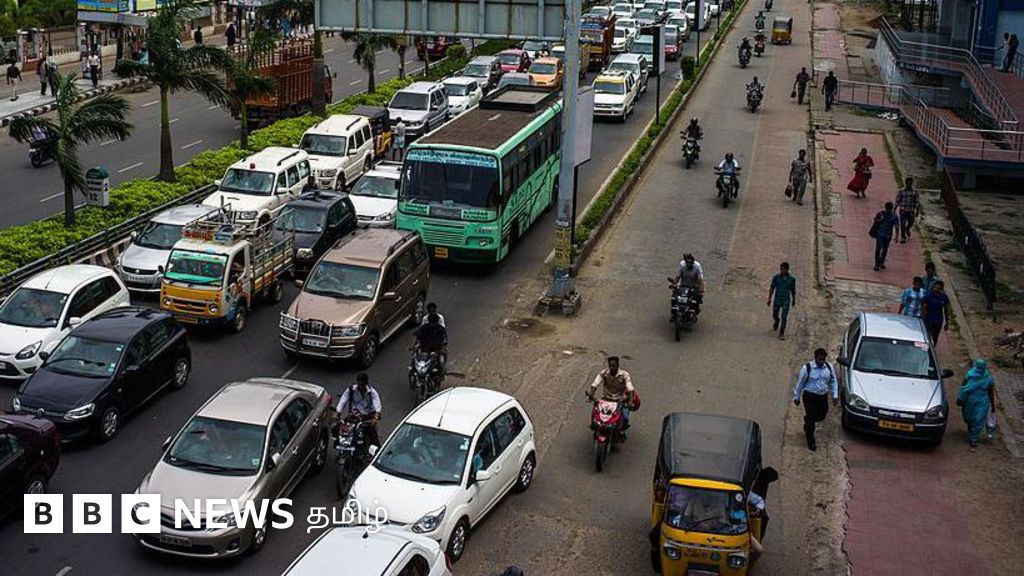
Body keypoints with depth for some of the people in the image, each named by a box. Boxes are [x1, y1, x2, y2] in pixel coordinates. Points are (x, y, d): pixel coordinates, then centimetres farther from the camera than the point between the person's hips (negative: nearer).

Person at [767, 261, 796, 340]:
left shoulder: (792, 278, -9)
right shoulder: (776, 277, -11)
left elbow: (793, 290, 4)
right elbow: (771, 288, -5)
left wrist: (794, 300, 13)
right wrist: (769, 299, -8)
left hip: (786, 301, -1)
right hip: (777, 300, 1)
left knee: (783, 318, -8)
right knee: (775, 315, 17)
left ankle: (781, 334, 2)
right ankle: (776, 323, 52)